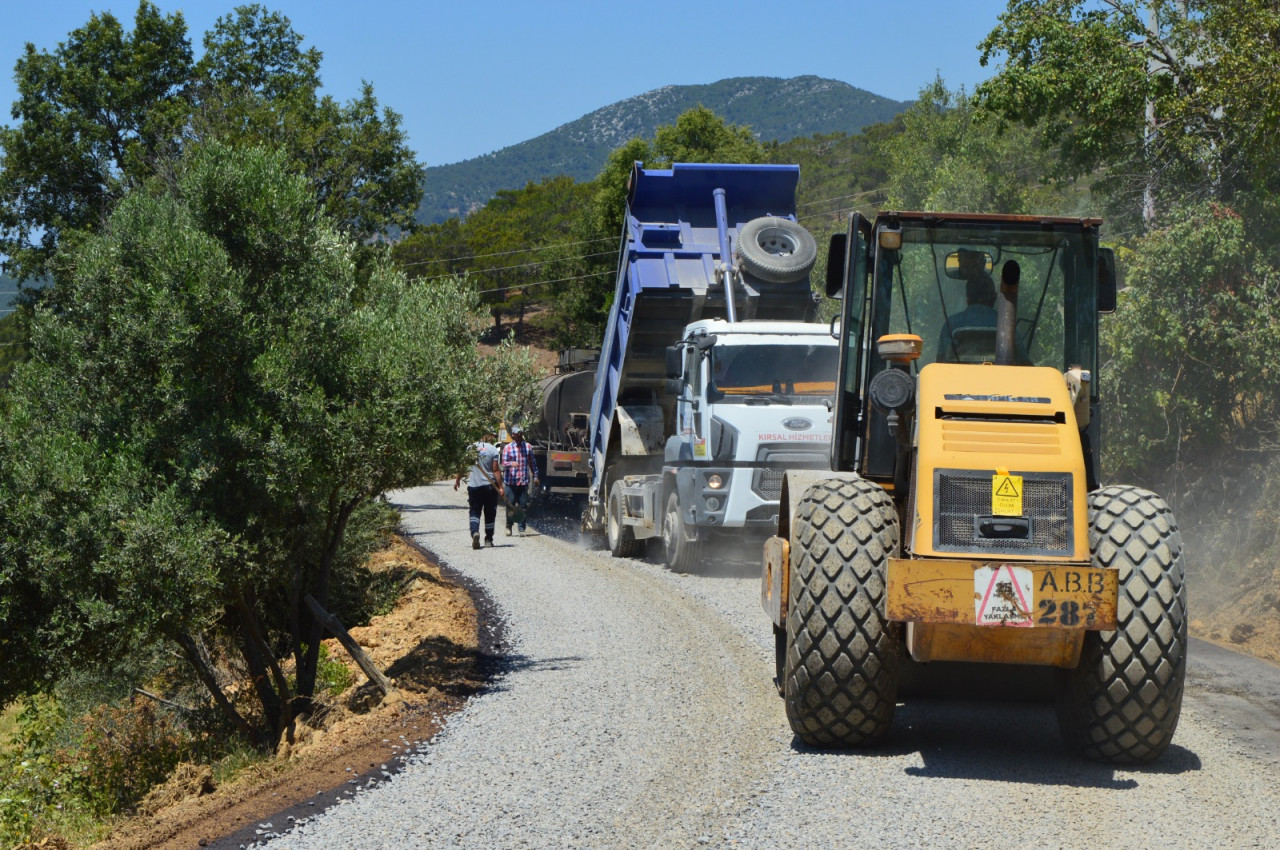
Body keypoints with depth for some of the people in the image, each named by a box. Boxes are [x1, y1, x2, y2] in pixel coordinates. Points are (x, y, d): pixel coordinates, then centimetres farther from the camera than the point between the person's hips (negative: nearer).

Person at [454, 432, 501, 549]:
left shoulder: (471, 447, 3)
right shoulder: (493, 450, -6)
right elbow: (496, 470, -11)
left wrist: (457, 480, 17)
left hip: (473, 485, 2)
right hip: (489, 485, -2)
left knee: (474, 511, 4)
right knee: (489, 513, 10)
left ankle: (474, 532, -23)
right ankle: (488, 539, 16)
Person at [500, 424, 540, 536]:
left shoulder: (527, 447, 9)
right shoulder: (507, 448, 1)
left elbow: (532, 462, 15)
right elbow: (504, 463, -5)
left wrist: (535, 476, 13)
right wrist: (511, 464, -26)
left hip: (524, 481, 2)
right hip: (511, 481, -2)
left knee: (522, 505, -1)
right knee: (510, 504, 2)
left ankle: (522, 528, 4)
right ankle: (509, 526, 17)